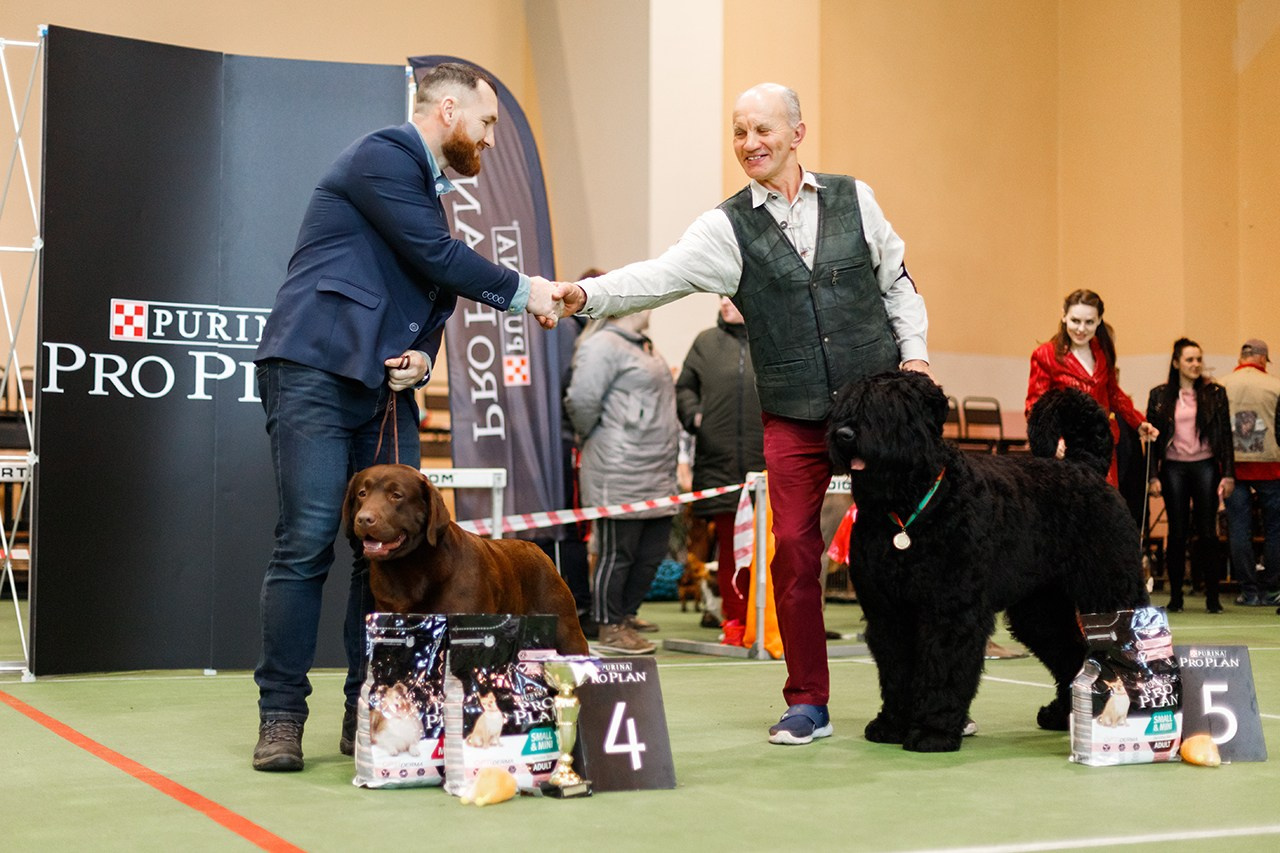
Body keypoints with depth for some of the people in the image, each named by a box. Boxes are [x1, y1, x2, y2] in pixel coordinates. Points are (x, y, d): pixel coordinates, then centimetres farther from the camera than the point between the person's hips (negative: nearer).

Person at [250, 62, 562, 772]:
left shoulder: (428, 187, 23)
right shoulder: (382, 155, -5)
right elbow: (437, 256, -13)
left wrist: (420, 356, 4)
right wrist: (522, 292, -1)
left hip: (385, 390, 9)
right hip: (315, 373, -9)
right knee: (307, 542, -11)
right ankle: (280, 717, -5)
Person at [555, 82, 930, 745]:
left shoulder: (854, 199, 6)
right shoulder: (727, 228, 0)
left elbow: (896, 284, 15)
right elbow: (662, 276, -15)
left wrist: (914, 352, 3)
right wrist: (586, 294, -30)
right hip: (794, 416, 0)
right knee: (794, 552, -3)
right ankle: (807, 703, 10)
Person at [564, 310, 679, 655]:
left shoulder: (642, 346, 19)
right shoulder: (602, 345, -13)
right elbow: (582, 400, -21)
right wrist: (591, 436, -5)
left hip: (657, 476, 10)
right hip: (620, 474, -10)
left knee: (652, 551, 14)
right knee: (617, 552, -1)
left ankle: (626, 615, 29)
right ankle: (610, 629, 8)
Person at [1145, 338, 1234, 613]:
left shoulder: (1215, 393, 3)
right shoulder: (1160, 395, 4)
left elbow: (1225, 435, 3)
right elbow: (1152, 438, 5)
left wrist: (1228, 474, -3)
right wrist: (1153, 476, -2)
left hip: (1205, 466, 0)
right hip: (1173, 468, 0)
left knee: (1207, 532, -1)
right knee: (1177, 533, 3)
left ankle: (1212, 596, 4)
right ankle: (1175, 596, 9)